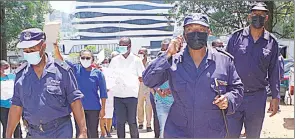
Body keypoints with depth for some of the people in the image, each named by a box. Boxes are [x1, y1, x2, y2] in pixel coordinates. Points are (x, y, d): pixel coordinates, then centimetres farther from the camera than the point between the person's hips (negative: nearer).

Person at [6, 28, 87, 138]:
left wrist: (83, 132, -12)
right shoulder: (21, 74, 3)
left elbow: (75, 102, -8)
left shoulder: (62, 70, -8)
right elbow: (16, 106, 8)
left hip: (61, 132, -3)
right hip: (33, 133, 4)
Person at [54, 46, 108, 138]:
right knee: (79, 132, 13)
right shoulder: (76, 69, 1)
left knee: (93, 133, 10)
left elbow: (103, 92, -2)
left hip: (93, 108, -1)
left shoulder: (98, 73, -4)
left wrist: (103, 108, -5)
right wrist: (56, 48, -26)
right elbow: (61, 60, -9)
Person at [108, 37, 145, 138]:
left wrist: (134, 79, -16)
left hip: (131, 95, -2)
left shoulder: (136, 60, 2)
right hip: (118, 95, 2)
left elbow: (142, 77, 3)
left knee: (132, 121, 3)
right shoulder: (115, 60, 8)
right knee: (120, 122, 7)